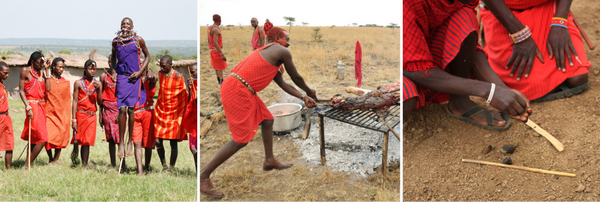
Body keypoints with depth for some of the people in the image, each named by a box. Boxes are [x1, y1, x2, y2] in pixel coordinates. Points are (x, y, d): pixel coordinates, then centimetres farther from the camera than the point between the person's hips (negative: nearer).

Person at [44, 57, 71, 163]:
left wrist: (68, 118, 10)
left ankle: (55, 160, 5)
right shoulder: (47, 79, 3)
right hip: (49, 113, -2)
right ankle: (50, 158, 10)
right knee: (48, 136, -11)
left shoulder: (66, 82, 12)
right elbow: (47, 89, -20)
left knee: (60, 138, -4)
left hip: (62, 114, 2)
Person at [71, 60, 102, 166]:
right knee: (77, 141, -1)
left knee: (86, 142, -1)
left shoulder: (98, 84, 9)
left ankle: (84, 165, -1)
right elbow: (75, 102, -1)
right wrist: (74, 120, -7)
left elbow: (100, 103, 6)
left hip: (92, 116, 2)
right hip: (80, 114, -2)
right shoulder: (78, 83, 2)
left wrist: (98, 89, -9)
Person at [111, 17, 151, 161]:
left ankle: (130, 142, 12)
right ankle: (121, 143, -1)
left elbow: (147, 56, 10)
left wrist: (140, 72, -3)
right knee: (122, 109, -7)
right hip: (121, 77, 1)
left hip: (134, 77, -1)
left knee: (130, 109, 0)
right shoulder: (116, 41, 7)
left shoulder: (138, 40, 1)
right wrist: (113, 71, 8)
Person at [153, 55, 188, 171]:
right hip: (160, 112, 5)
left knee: (173, 143, 0)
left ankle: (172, 169, 13)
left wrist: (182, 115, -13)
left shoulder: (178, 77, -13)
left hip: (174, 114, -4)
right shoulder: (160, 74, 4)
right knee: (157, 142, 1)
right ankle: (164, 165, 21)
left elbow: (184, 96, -9)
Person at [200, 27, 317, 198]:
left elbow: (283, 84, 28)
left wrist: (303, 98, 22)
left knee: (267, 120, 20)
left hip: (244, 92, 11)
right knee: (241, 140, -8)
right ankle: (203, 176, -3)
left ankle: (269, 160, 34)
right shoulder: (283, 52, -4)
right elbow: (296, 78, 6)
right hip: (236, 92, -11)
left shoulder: (271, 55, 25)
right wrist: (309, 92, 24)